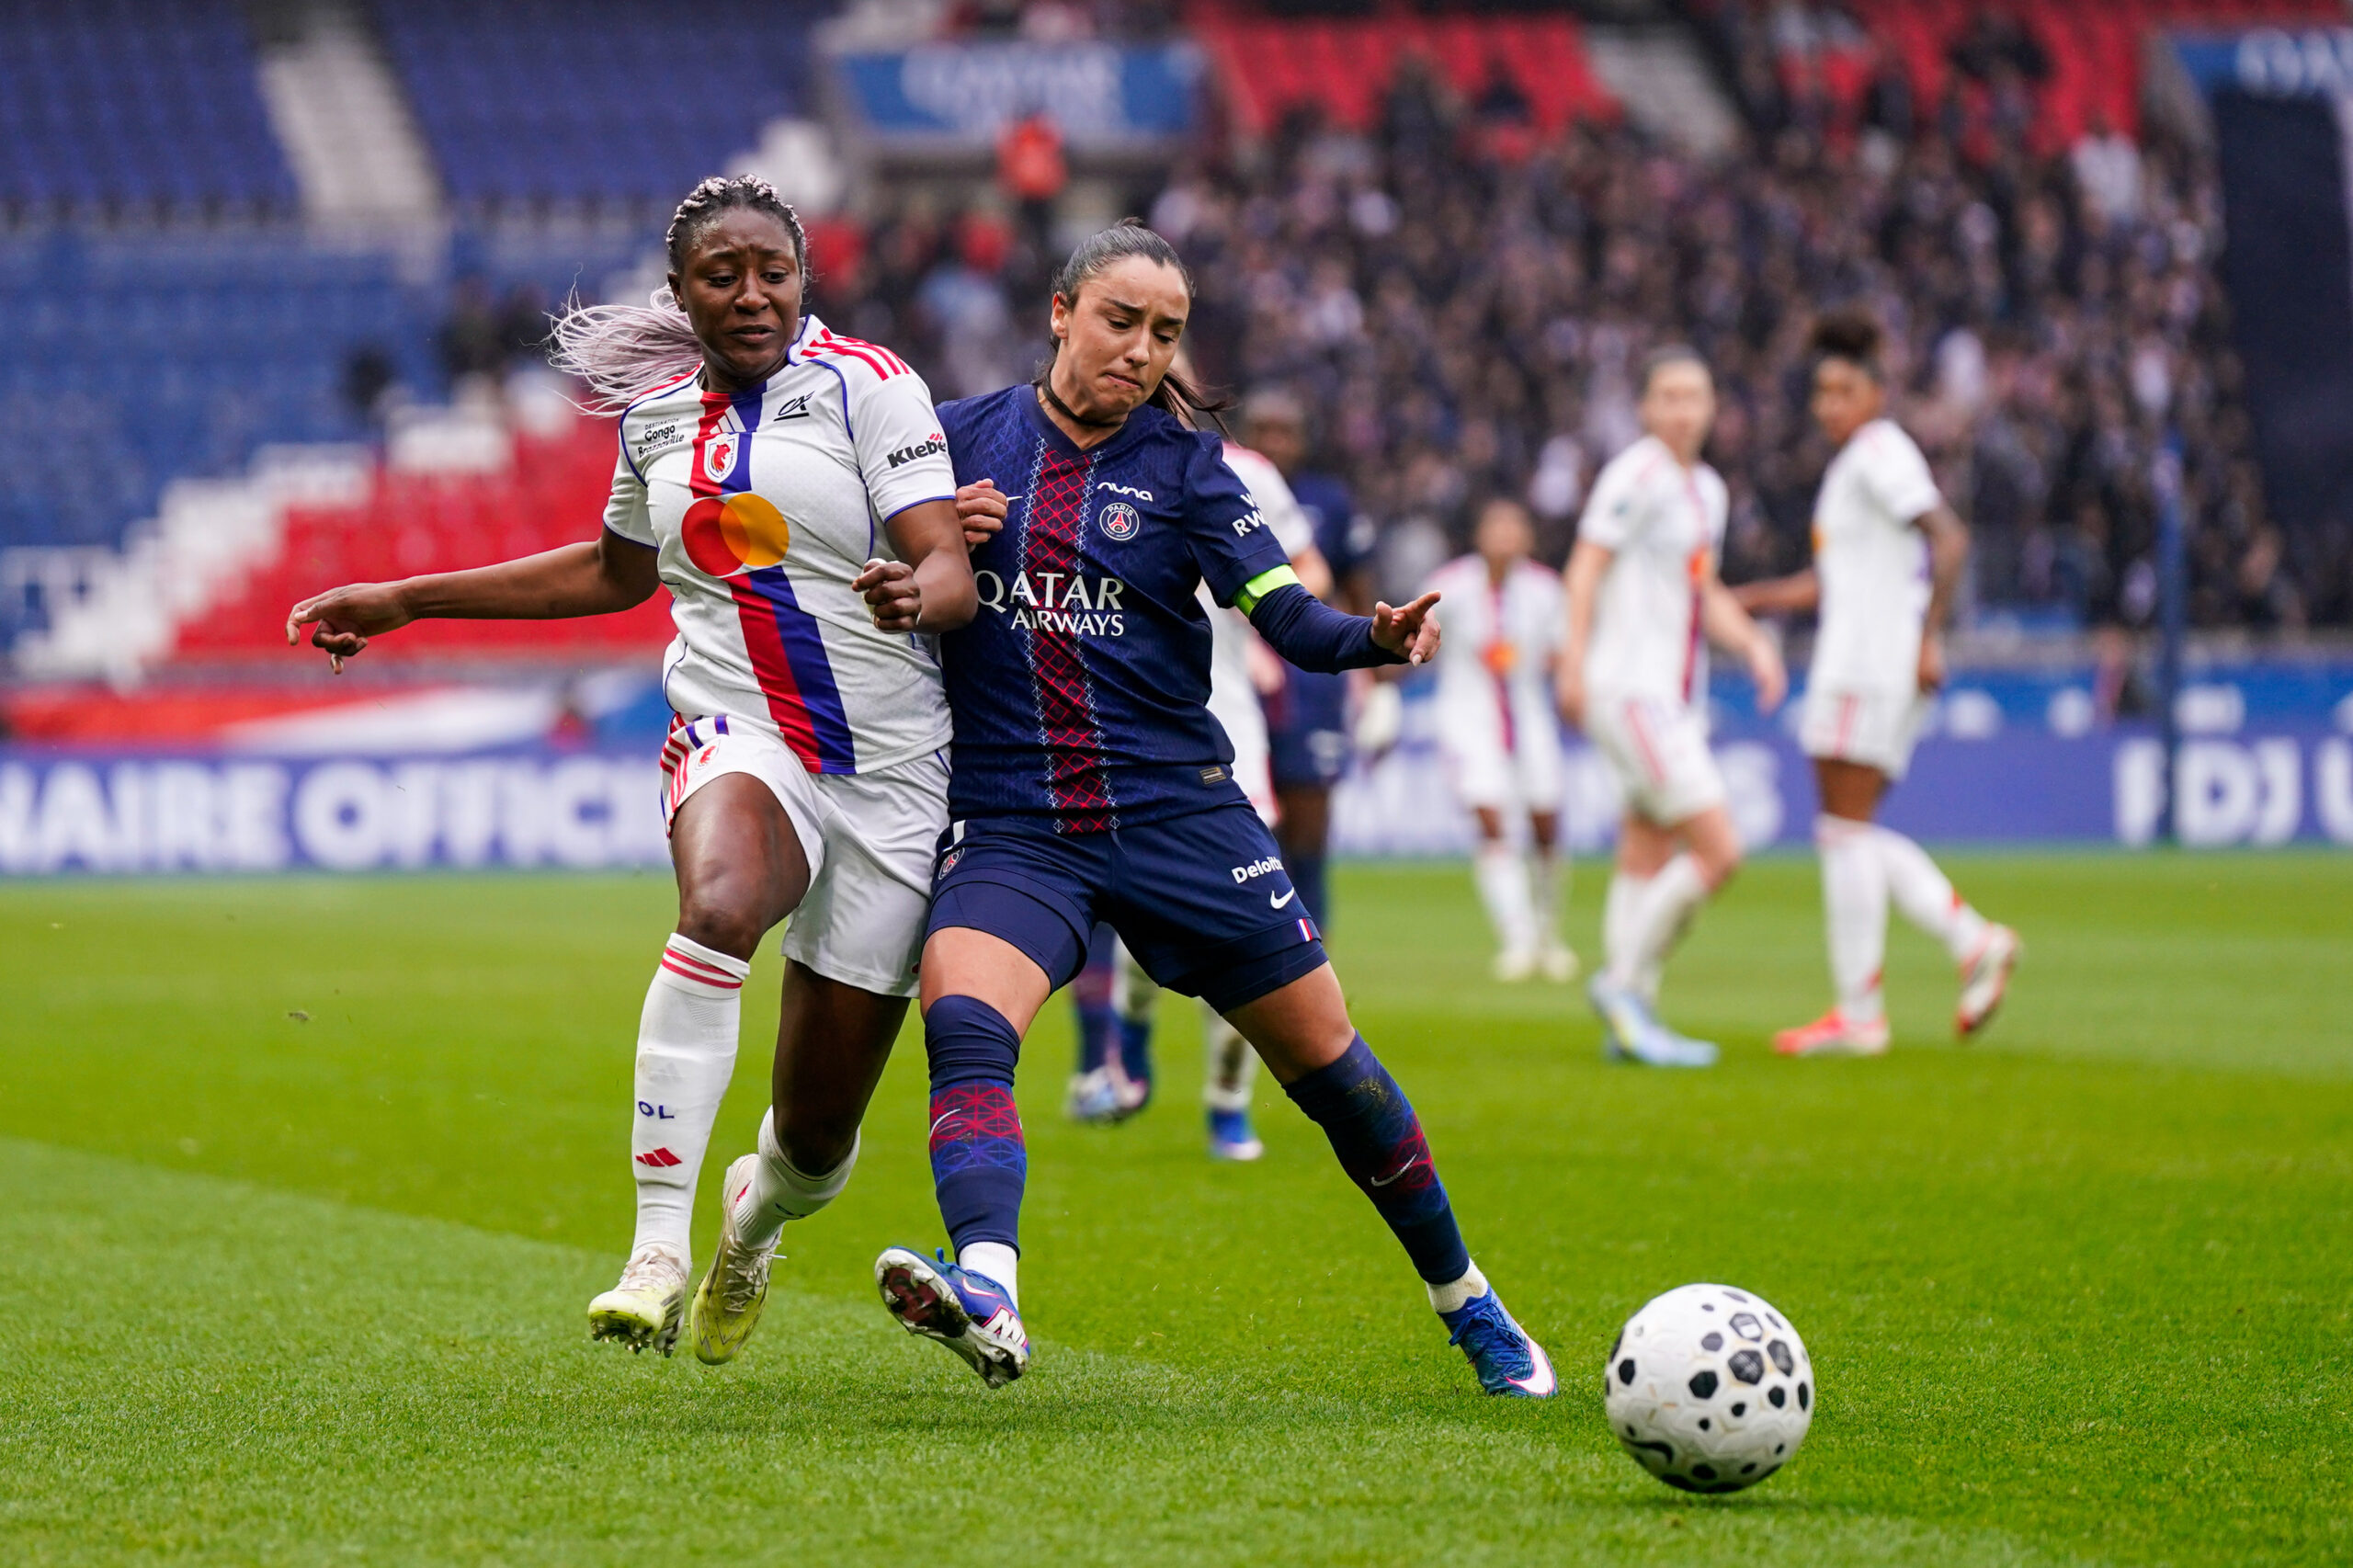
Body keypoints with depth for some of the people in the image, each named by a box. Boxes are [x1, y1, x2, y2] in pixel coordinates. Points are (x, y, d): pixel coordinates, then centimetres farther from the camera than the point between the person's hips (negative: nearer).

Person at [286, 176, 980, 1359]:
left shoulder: (867, 385, -5)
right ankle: (657, 1249, -39)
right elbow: (618, 570, 29)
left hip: (893, 772, -2)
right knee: (720, 904, -37)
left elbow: (952, 577, -13)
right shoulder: (654, 415, 10)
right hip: (738, 736, 2)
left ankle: (758, 1213, 42)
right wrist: (405, 601, 28)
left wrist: (916, 594, -38)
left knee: (818, 1132, 2)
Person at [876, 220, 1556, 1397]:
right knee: (960, 1022, -29)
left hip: (1176, 807, 1)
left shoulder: (1181, 465, 2)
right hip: (1009, 829, 0)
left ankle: (1467, 1303, 26)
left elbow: (1286, 614, -9)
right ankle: (986, 1299, -49)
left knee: (1324, 1059, 5)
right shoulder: (963, 437, 5)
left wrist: (1377, 636, -30)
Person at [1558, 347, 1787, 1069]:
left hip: (1677, 702, 9)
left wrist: (1753, 642, 8)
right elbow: (1586, 567, -16)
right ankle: (1626, 983, -3)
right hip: (1631, 692, -9)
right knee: (1718, 851, -14)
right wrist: (1574, 658, -27)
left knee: (1647, 860, 10)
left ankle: (1629, 1023, 13)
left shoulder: (1707, 489, 17)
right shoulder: (1636, 477, -10)